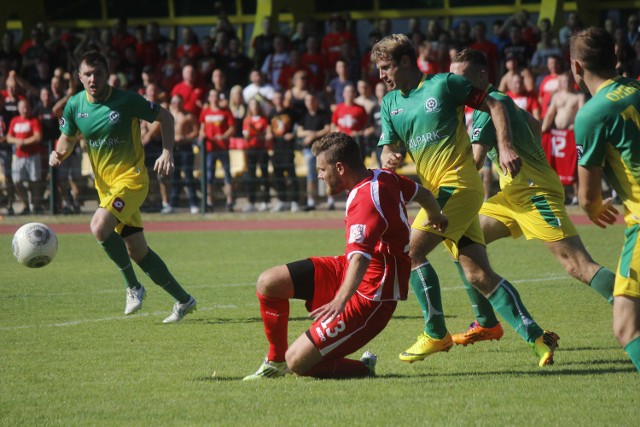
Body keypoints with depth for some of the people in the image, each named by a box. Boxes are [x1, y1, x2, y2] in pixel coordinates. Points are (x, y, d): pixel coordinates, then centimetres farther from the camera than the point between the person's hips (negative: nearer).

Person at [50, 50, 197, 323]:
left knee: (99, 227, -28)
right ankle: (183, 300, 23)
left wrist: (167, 152, -13)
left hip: (131, 178, -6)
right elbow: (68, 139, 15)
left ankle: (133, 287, -10)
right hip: (104, 185, 6)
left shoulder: (126, 101, -13)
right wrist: (59, 153, -8)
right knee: (137, 252, 9)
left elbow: (165, 117, -2)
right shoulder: (75, 106, 1)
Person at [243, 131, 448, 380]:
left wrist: (341, 299, -56)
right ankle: (275, 362, 16)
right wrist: (436, 217, 44)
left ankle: (363, 368, 9)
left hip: (370, 296, -10)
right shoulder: (384, 177, 1)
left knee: (298, 362, -14)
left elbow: (360, 257, -42)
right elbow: (423, 194, 21)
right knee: (268, 283, 0)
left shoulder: (367, 200, -28)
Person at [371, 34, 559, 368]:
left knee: (410, 251, -14)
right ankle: (535, 338, -5)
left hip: (458, 184, -7)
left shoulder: (444, 84, -3)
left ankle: (436, 334, -3)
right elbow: (388, 150, 13)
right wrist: (389, 158, -12)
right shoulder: (390, 103, 16)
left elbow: (494, 106, 0)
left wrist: (505, 147, -13)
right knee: (478, 275, -2)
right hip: (435, 191, 7)